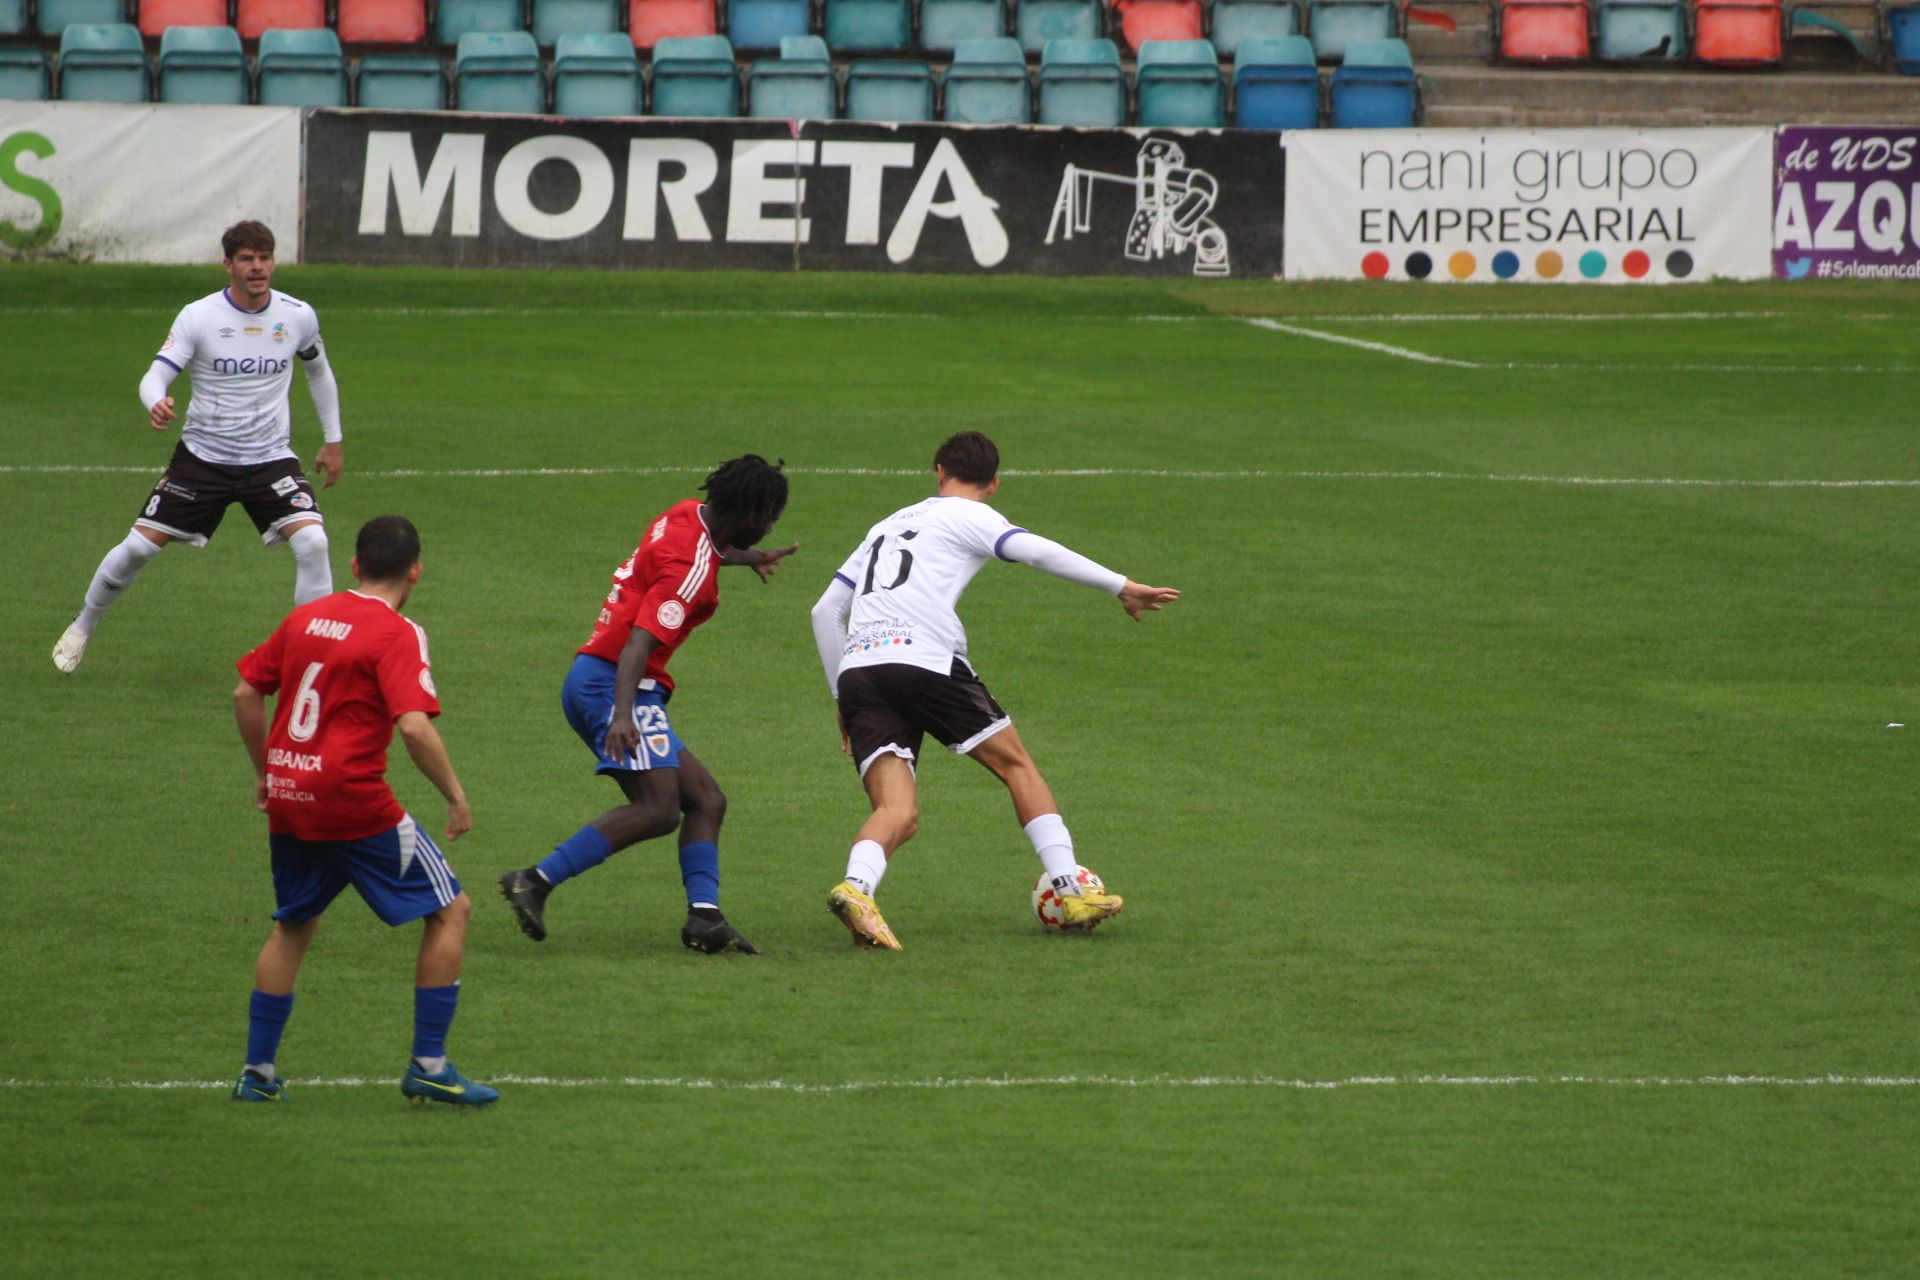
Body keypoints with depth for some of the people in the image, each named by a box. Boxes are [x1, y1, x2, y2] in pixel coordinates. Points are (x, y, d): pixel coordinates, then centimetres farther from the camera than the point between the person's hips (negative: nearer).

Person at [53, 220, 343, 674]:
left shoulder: (298, 317, -3)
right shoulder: (198, 317, -11)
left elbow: (319, 372, 16)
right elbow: (155, 376, -16)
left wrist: (333, 440, 19)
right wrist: (156, 403, -40)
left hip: (270, 458, 1)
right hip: (202, 454, -1)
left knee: (312, 541, -22)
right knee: (139, 546, -3)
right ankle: (81, 628, 23)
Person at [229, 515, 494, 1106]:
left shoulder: (305, 617, 9)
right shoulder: (397, 634, -10)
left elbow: (246, 693, 14)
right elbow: (415, 727, -21)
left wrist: (265, 771, 26)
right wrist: (456, 797, -10)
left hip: (287, 798, 7)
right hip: (354, 801, -6)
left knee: (293, 926, 25)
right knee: (450, 910, 6)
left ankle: (257, 1071, 24)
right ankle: (428, 1066, 3)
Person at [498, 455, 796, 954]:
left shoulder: (690, 516, 13)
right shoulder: (692, 569, -17)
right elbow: (640, 640, -27)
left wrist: (749, 556, 62)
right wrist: (622, 715, -39)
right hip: (611, 685, -11)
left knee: (705, 800, 7)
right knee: (658, 809, -22)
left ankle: (704, 917, -5)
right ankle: (536, 882, -23)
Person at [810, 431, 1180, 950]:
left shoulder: (886, 527, 31)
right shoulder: (967, 517, 12)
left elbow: (825, 610, 29)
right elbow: (1037, 552, -5)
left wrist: (843, 697, 33)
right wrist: (1121, 586, -2)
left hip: (857, 669, 5)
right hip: (924, 658, -5)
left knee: (898, 813, -5)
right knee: (1016, 764, 12)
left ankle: (855, 888, -35)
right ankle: (1073, 893, 9)